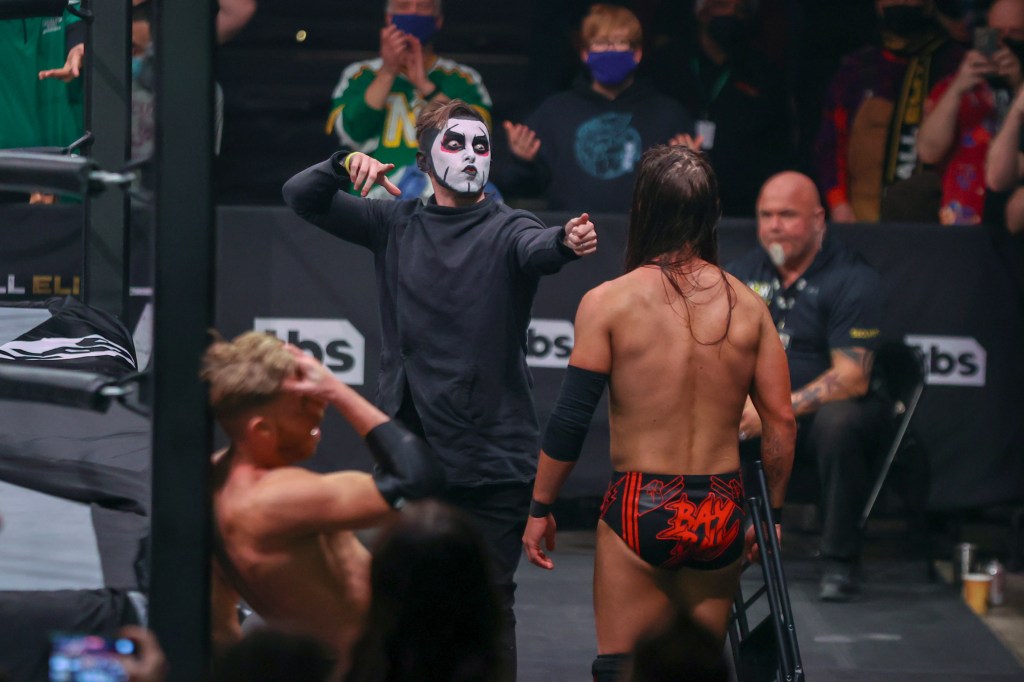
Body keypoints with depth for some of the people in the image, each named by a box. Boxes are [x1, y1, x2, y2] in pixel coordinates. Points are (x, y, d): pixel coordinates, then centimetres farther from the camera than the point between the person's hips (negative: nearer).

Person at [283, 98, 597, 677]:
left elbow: (536, 249, -24)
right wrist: (346, 167, -13)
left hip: (492, 458, -3)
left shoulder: (506, 229, -1)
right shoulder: (397, 225, 9)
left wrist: (566, 243, -49)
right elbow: (301, 197, 8)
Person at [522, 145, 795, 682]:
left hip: (640, 512, -3)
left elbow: (570, 419, -6)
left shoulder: (609, 303, -6)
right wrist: (770, 513, 16)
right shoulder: (747, 306, 2)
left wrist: (540, 507, 4)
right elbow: (781, 423, 3)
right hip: (720, 515, 3)